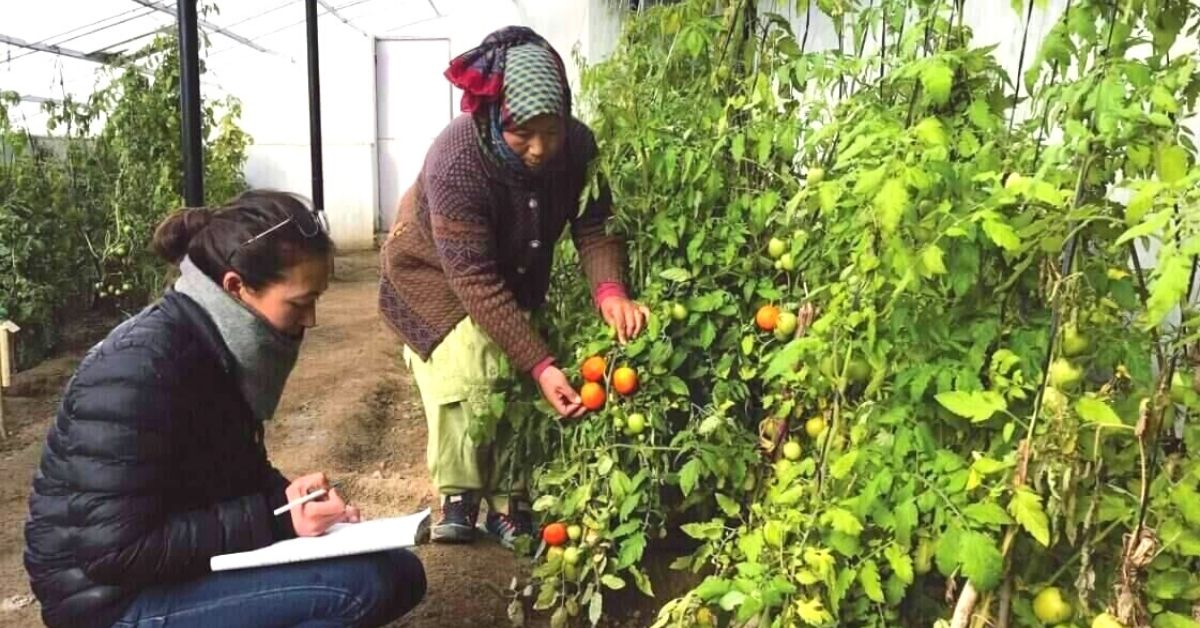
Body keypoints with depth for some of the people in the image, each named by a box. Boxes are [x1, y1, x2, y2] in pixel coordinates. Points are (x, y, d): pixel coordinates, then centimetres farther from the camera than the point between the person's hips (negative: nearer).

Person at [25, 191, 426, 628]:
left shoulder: (219, 348, 2)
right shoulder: (138, 369, -25)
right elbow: (116, 551, -26)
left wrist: (285, 497, -7)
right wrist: (274, 518, -24)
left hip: (189, 567, 9)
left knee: (399, 575, 5)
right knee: (365, 586, -25)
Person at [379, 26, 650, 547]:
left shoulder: (576, 144, -25)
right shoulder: (456, 163, -38)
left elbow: (594, 226, -19)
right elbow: (475, 281, -38)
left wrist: (609, 291, -42)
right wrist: (540, 365, -41)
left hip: (515, 274, 4)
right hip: (436, 274, -4)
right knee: (466, 374, -20)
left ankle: (507, 499, 12)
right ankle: (457, 495, -1)